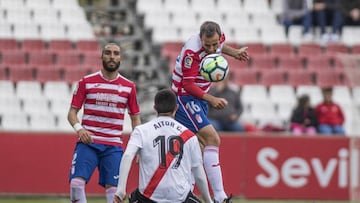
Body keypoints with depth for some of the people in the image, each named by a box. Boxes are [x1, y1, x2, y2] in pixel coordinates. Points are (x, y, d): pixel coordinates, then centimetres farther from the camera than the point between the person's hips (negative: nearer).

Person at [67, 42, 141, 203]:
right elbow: (72, 112, 6)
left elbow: (135, 118, 16)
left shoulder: (129, 87, 9)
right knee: (76, 183, -18)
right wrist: (78, 128, -16)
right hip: (88, 142, -1)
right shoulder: (86, 82, 4)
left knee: (113, 188, -6)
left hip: (114, 146, 1)